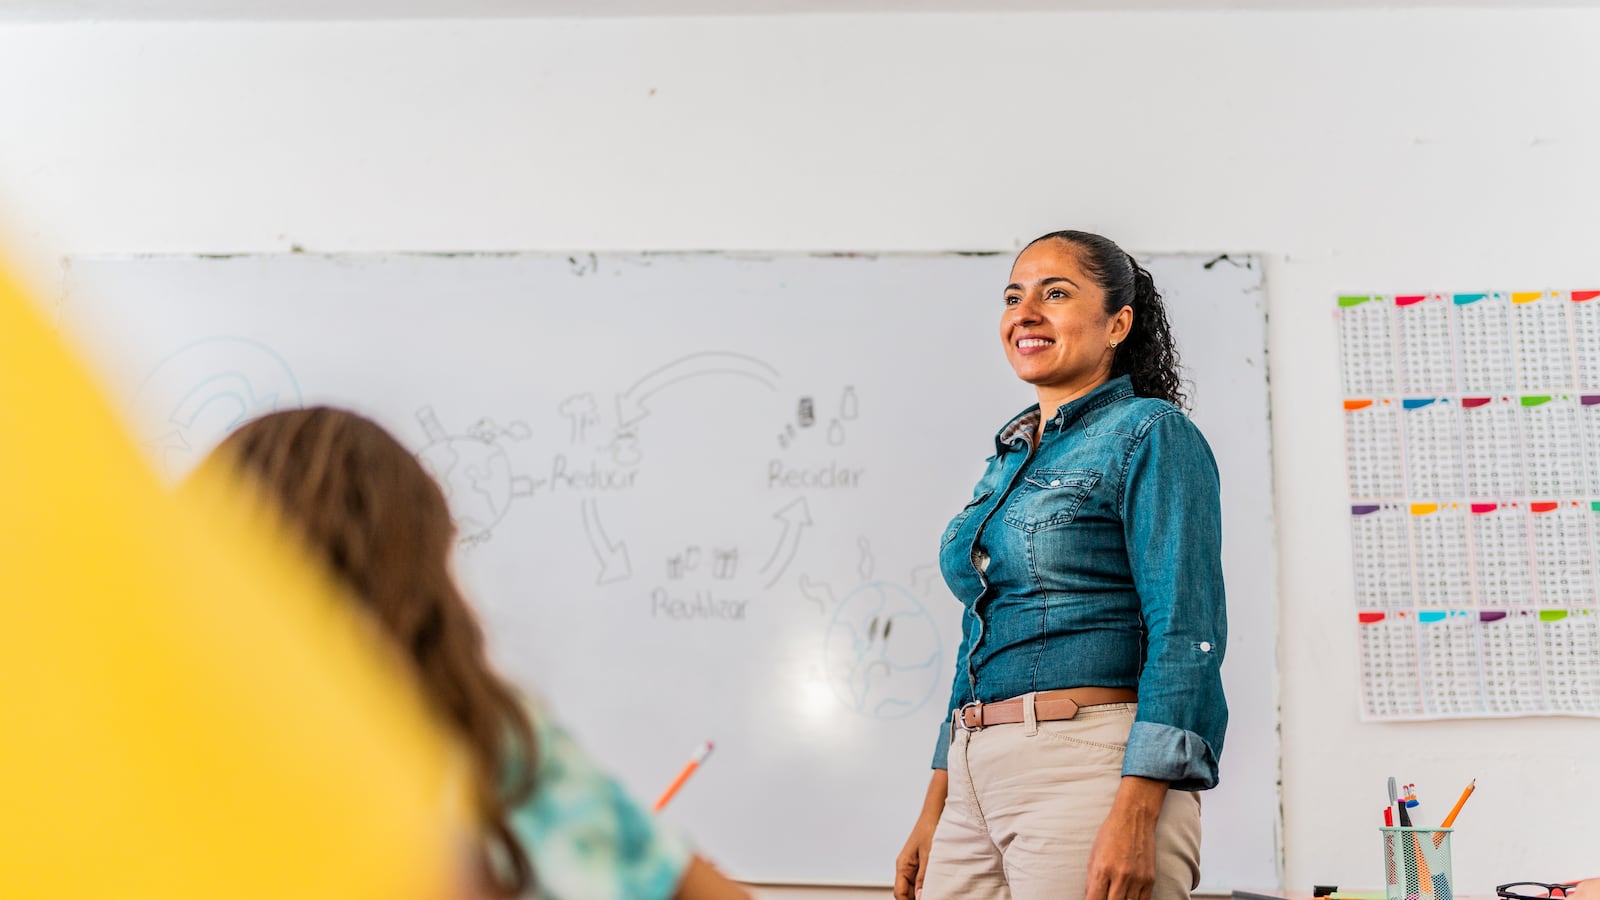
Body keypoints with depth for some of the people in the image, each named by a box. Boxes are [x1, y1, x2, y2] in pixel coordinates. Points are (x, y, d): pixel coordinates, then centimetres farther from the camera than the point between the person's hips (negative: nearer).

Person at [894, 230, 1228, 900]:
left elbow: (1186, 633, -13)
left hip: (1088, 768, -7)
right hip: (978, 779, 7)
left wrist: (1136, 816, -22)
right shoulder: (1007, 460, 17)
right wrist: (934, 813, 17)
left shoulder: (1151, 434, -4)